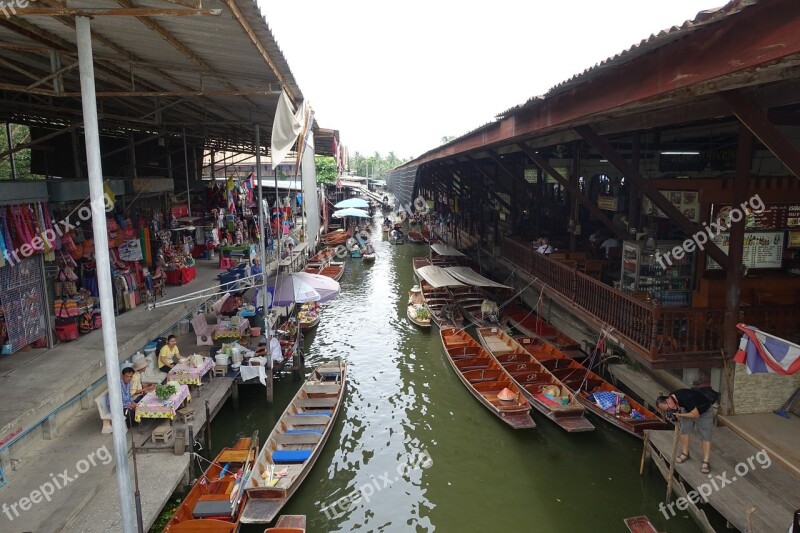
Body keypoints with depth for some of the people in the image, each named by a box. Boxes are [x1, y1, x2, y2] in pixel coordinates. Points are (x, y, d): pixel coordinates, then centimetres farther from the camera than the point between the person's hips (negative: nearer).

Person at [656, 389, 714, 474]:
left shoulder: (685, 399, -41)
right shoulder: (671, 397, -19)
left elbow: (696, 414, -34)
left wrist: (680, 415, -28)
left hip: (704, 412, -7)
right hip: (689, 410, 7)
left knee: (705, 436, -7)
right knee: (684, 430, 4)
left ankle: (705, 462, -4)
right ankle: (685, 453, 20)